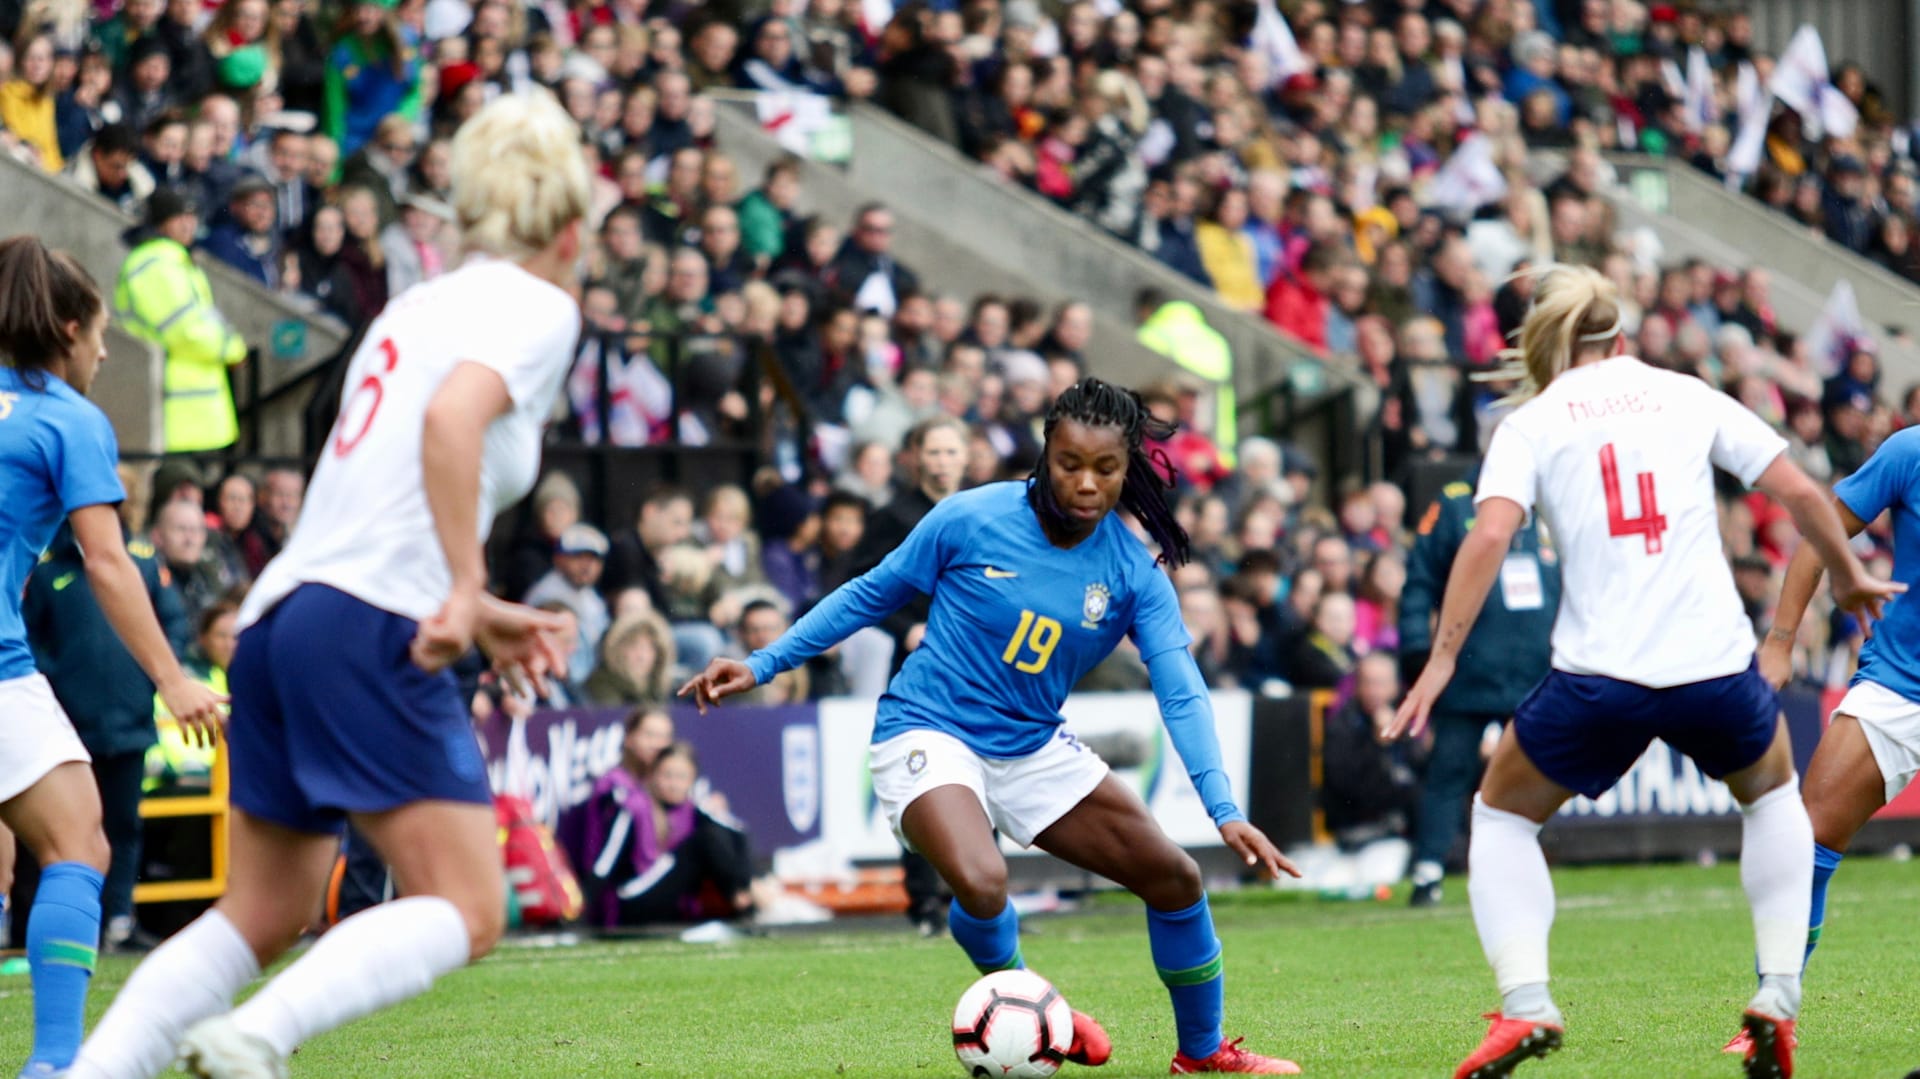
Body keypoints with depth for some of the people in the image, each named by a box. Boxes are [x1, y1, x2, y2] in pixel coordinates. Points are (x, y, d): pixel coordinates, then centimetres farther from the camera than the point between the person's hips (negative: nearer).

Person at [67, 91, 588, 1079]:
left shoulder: (418, 307, 24)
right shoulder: (536, 307, -1)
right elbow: (452, 418, -21)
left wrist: (482, 620, 28)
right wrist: (468, 590, -21)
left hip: (280, 616, 9)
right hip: (370, 629, -9)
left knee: (262, 917, 15)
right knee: (466, 913, -8)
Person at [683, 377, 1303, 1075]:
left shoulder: (1134, 572, -7)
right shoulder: (972, 520, -15)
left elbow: (1180, 693, -13)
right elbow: (871, 595, -1)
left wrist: (1224, 811, -26)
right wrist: (763, 665, -2)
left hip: (1035, 748, 5)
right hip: (930, 732, -5)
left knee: (1175, 878, 4)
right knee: (980, 883, -33)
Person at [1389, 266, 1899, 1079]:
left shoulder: (1530, 424, 7)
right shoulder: (1689, 398, 12)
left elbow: (1490, 534, -9)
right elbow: (1797, 492, 8)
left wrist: (1441, 660, -9)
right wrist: (1848, 577, 25)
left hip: (1599, 677, -2)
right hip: (1715, 668, 2)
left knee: (1502, 816, 22)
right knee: (1771, 791, 33)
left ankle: (1525, 1003, 2)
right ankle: (1779, 996, 20)